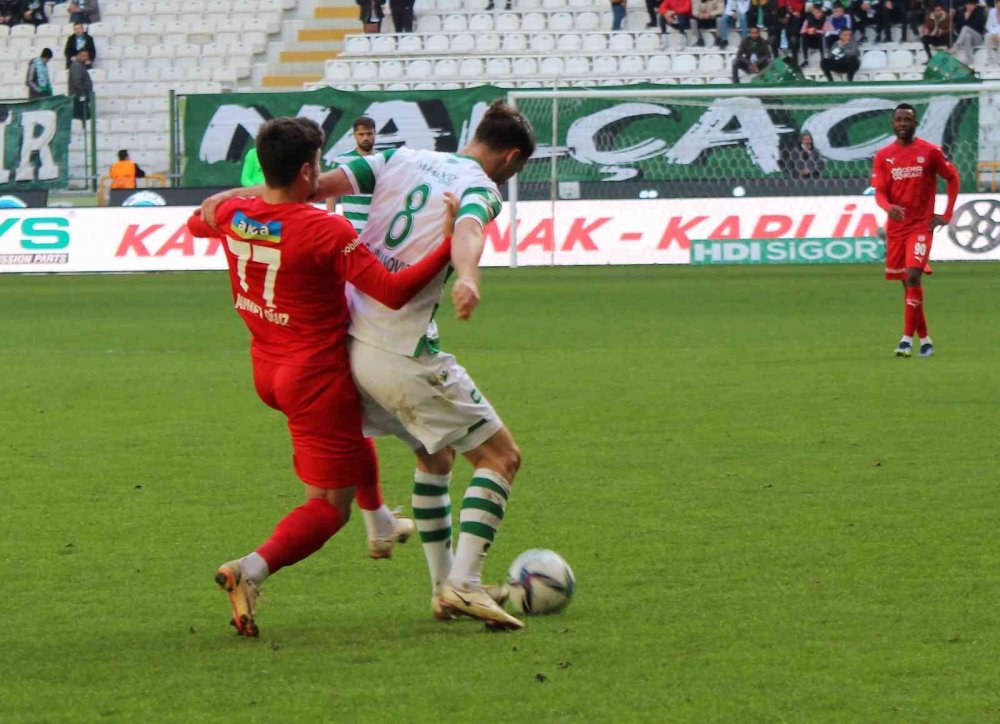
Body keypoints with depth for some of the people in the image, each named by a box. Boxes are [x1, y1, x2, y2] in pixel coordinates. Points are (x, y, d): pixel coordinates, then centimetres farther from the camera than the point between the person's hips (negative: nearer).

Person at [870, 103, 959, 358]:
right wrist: (889, 207, -25)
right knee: (907, 283, 8)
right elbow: (880, 193, -2)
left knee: (913, 276, -19)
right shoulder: (883, 156, 3)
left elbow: (953, 179, 7)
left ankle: (908, 338, -19)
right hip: (896, 227, 4)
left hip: (921, 225, -4)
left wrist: (946, 215, 0)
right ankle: (924, 338, 19)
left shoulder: (930, 152, -3)